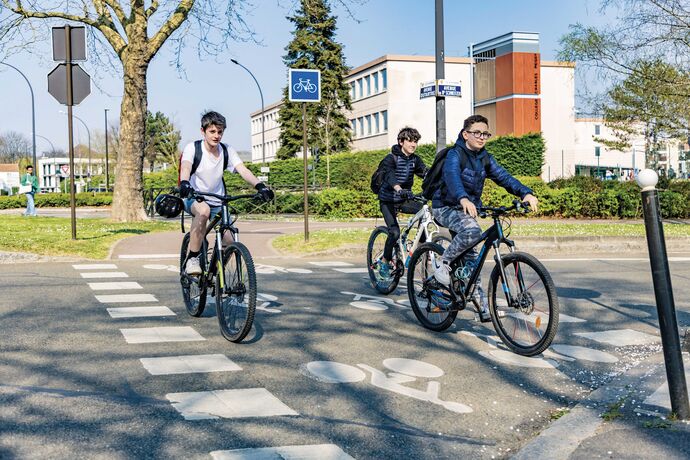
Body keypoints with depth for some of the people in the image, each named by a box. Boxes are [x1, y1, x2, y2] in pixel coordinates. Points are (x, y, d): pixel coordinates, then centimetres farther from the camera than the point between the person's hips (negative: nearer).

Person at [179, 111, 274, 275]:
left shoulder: (227, 151, -4)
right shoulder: (192, 148, -12)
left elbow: (243, 170, -18)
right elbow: (185, 167, -31)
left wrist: (260, 186, -38)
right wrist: (184, 183, -54)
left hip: (217, 202, 4)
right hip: (193, 198, -4)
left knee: (230, 242, -13)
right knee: (203, 210, -40)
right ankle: (192, 260, -28)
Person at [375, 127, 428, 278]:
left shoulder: (415, 159, 2)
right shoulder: (391, 158, -16)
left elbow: (427, 173, -12)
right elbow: (389, 175, -35)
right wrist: (399, 189, -55)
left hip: (404, 199, 5)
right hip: (388, 200, -5)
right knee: (394, 232, -21)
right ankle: (384, 262, -1)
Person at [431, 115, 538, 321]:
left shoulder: (485, 158, 5)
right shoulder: (455, 154, -15)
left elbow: (503, 176, -9)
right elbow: (452, 177, -35)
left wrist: (526, 193, -27)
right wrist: (463, 199, -55)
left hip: (467, 210, 7)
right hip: (446, 208, -6)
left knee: (472, 260, 6)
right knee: (472, 231, -35)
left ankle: (484, 309, 8)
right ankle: (443, 264, -15)